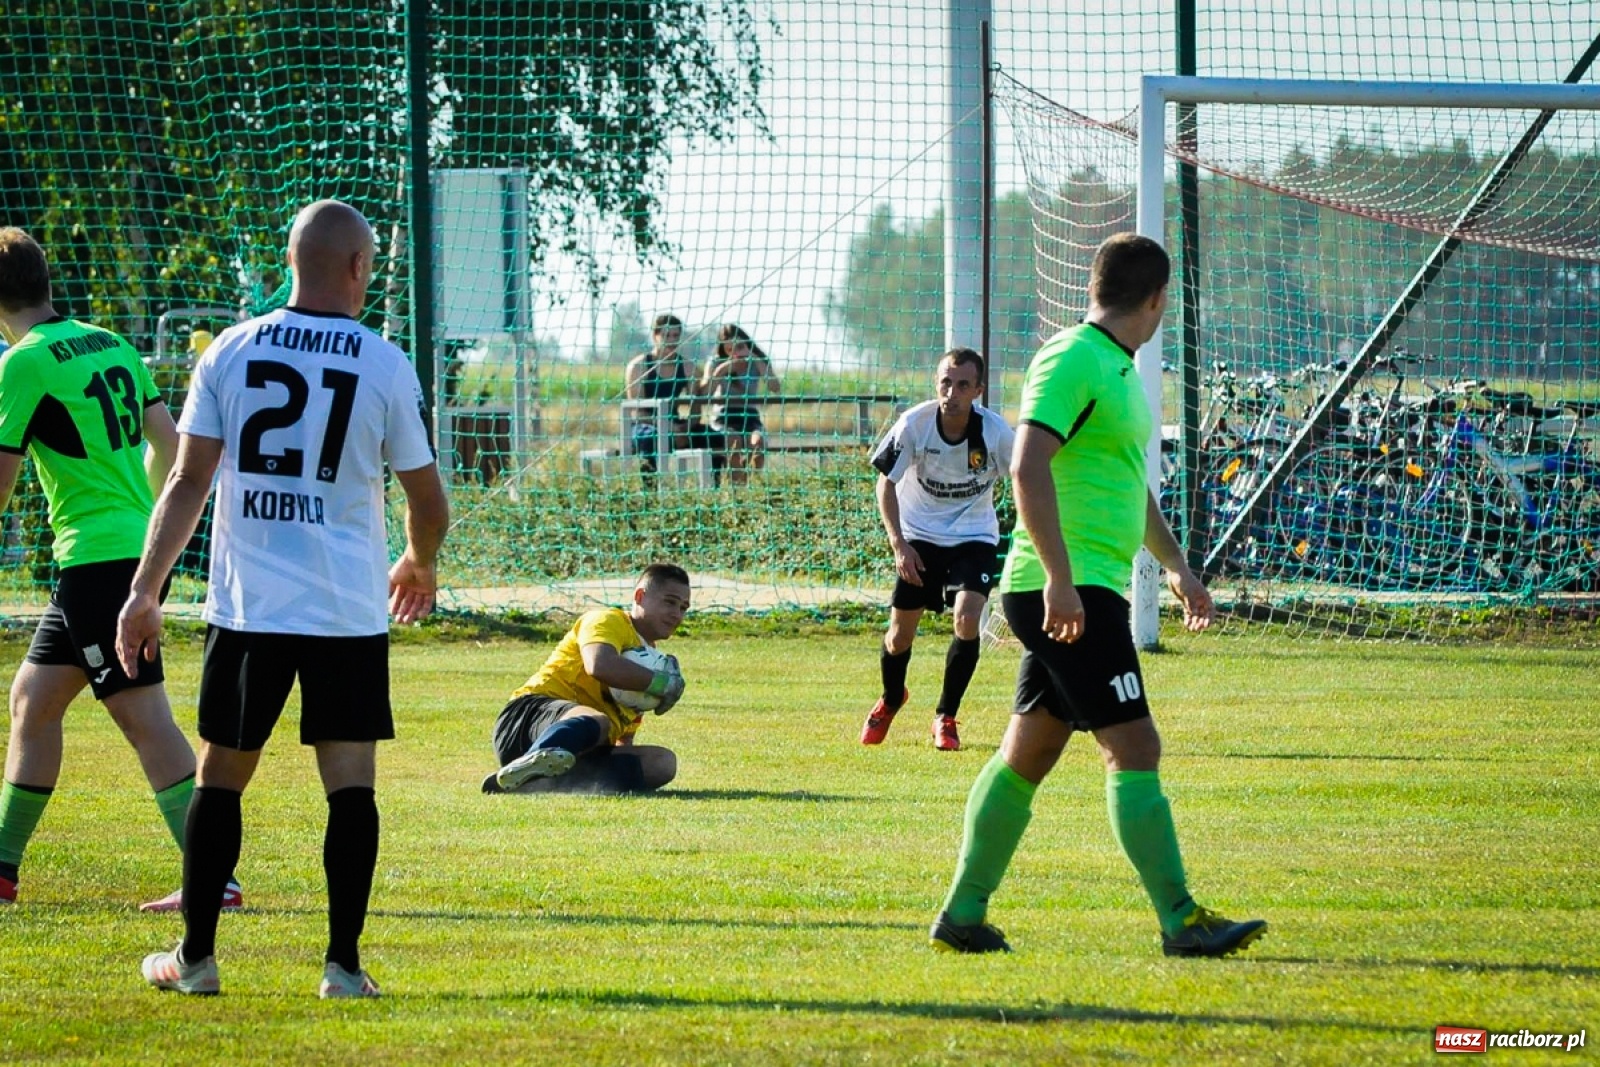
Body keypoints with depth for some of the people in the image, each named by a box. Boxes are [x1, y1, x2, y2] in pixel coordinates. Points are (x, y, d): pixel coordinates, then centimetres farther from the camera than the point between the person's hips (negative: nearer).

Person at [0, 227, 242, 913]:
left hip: (96, 559, -9)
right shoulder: (111, 346, 12)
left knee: (143, 717, -9)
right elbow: (169, 445, 18)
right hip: (137, 549, 9)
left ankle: (214, 878, -13)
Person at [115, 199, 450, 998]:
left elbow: (188, 483, -2)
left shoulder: (229, 353, 1)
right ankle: (343, 963, -1)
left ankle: (194, 957, 17)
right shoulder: (386, 367, -2)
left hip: (246, 608, 1)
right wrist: (418, 565, 26)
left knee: (220, 777, 11)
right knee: (351, 782, 2)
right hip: (350, 612, -1)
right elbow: (427, 501, 5)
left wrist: (144, 592, 2)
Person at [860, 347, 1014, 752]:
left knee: (967, 620, -20)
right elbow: (886, 483, -8)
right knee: (901, 631, 5)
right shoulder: (914, 424, -20)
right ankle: (890, 700, 38)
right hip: (920, 535, 1)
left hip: (974, 537, -1)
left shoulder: (995, 432, -22)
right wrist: (898, 544, -15)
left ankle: (946, 717, 1)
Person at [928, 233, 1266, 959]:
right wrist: (1061, 578, -28)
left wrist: (1174, 564, 34)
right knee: (1134, 748, -10)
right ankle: (1181, 922, -10)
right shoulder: (1072, 360, -13)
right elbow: (1029, 469, -22)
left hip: (1082, 592, 10)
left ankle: (962, 917, 16)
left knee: (1027, 755, 12)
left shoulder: (1118, 369, 19)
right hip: (1068, 591, -10)